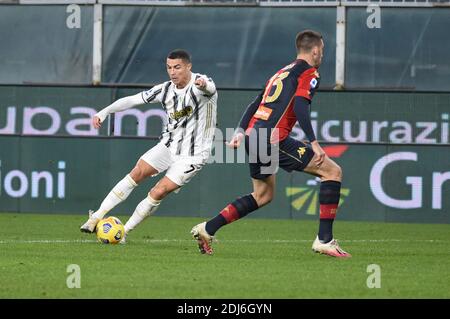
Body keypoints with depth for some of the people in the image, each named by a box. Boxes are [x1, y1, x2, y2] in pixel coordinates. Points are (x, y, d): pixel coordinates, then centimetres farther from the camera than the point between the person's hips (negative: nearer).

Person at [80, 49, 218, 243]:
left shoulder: (200, 84, -17)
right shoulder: (166, 89, 0)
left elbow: (209, 89, -42)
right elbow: (132, 100, 3)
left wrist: (204, 85, -67)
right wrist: (104, 112, -9)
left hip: (192, 155, -5)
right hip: (168, 145, 5)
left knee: (158, 192, -13)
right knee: (137, 173, -10)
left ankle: (124, 231, 0)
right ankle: (97, 217, -5)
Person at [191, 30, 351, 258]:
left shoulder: (282, 72, 27)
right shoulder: (309, 73, 1)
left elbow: (255, 104, 23)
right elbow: (300, 106, -15)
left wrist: (240, 132, 20)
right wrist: (314, 143, -18)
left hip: (254, 137, 9)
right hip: (274, 139, -9)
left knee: (263, 196, 24)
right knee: (332, 171, -3)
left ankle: (207, 228, 19)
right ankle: (324, 239, -10)